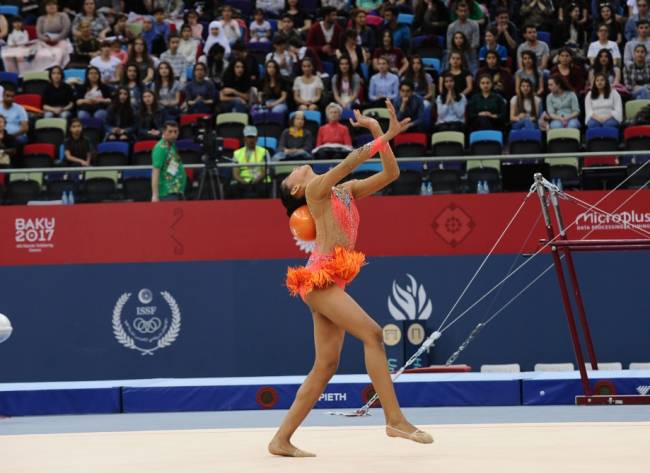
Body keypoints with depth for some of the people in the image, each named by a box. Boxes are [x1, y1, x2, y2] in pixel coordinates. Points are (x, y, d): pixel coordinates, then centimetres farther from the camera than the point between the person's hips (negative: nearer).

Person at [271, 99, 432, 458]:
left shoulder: (346, 191, 22)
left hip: (332, 283, 8)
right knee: (372, 334, -20)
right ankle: (395, 419, -23)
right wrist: (384, 136, -11)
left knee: (325, 367, 5)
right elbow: (352, 161, -12)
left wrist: (383, 135, 7)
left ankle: (281, 440, 8)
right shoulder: (316, 189, 1)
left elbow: (390, 174, 16)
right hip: (319, 278, -8)